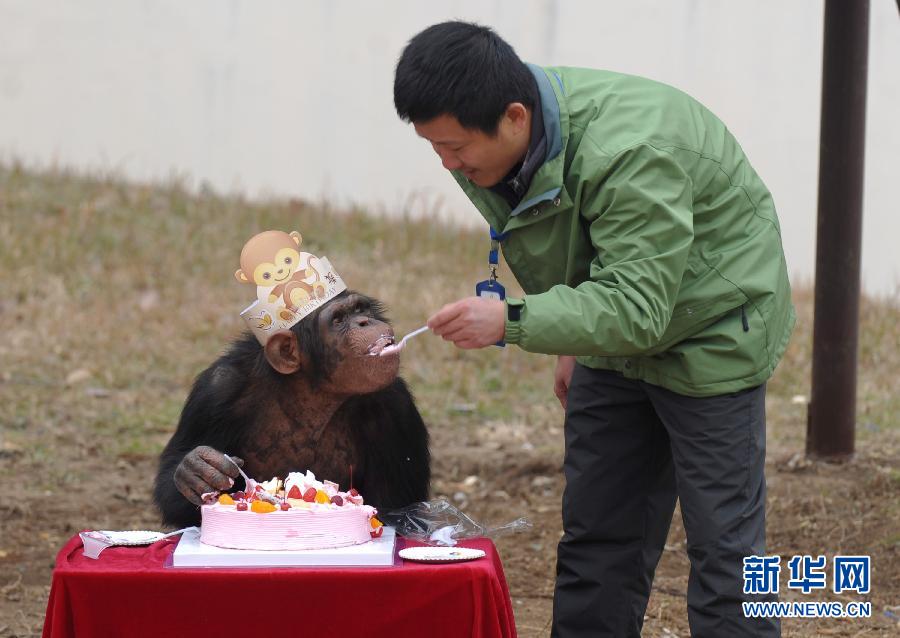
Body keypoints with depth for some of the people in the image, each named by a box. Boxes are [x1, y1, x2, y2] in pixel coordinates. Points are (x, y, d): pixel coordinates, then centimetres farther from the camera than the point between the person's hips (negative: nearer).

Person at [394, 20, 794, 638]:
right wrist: (571, 344, 13)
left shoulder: (628, 154, -36)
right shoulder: (488, 145, -10)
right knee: (596, 538, 9)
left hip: (708, 330, -8)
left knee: (722, 544, -8)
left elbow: (637, 308, -38)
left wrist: (512, 321, -46)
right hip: (613, 331, 8)